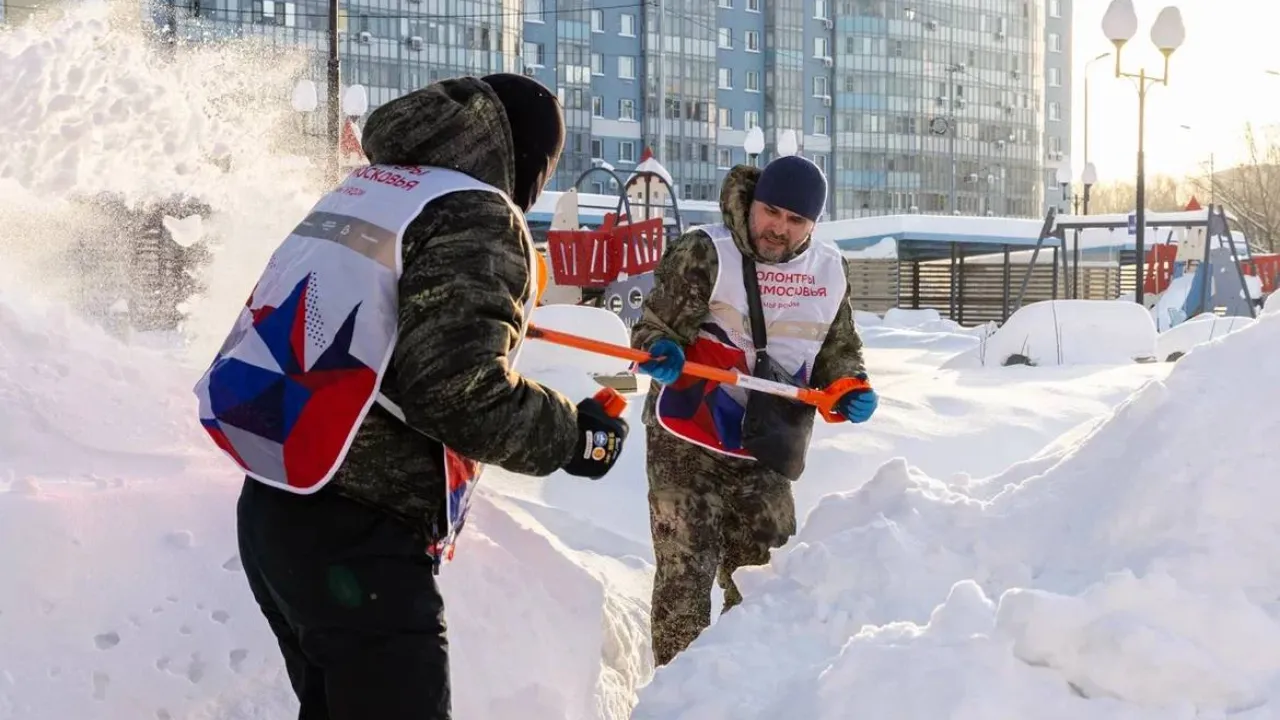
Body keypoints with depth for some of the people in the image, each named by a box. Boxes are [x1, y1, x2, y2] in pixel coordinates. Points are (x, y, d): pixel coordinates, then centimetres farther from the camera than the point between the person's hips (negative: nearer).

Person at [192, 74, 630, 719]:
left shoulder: (366, 188, 15)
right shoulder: (474, 216, -11)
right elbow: (460, 392, -20)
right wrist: (576, 436, -5)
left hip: (277, 509, 9)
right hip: (360, 538, -9)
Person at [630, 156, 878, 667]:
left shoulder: (829, 271, 6)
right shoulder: (704, 254, -10)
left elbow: (838, 350, 18)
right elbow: (654, 323, -7)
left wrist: (849, 388, -2)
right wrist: (660, 351, -29)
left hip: (765, 454, 5)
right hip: (688, 447, -5)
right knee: (687, 572, -7)